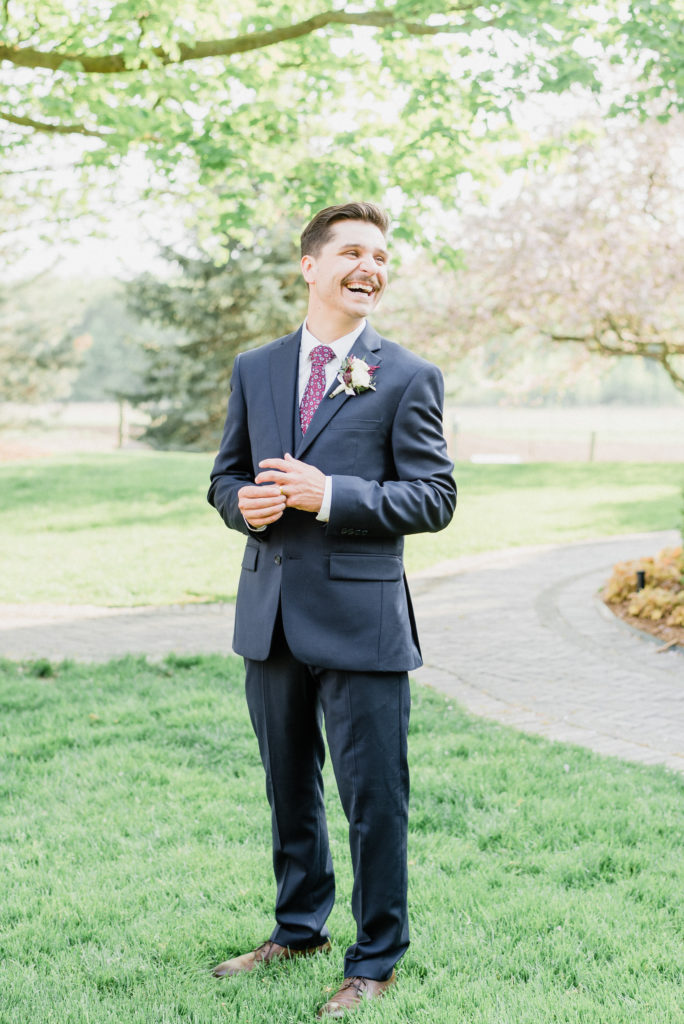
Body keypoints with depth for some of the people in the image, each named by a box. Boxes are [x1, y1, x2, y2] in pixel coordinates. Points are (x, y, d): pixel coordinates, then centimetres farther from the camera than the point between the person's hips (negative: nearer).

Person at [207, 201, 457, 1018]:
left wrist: (329, 495, -19)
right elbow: (227, 476, 15)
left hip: (361, 617, -4)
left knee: (373, 796, 2)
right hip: (272, 615, 5)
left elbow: (434, 497, -7)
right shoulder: (255, 370, 10)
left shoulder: (407, 379, -3)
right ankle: (299, 928, 37)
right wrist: (245, 503, -10)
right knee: (288, 787, 18)